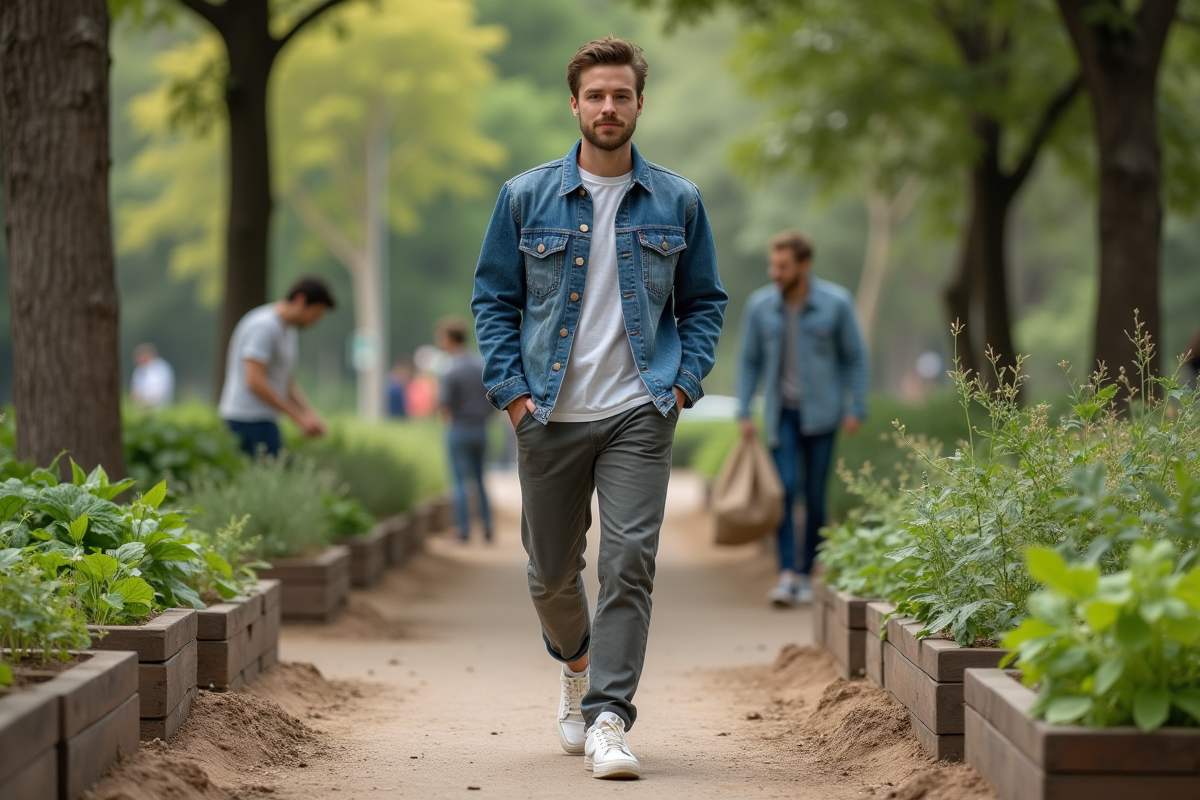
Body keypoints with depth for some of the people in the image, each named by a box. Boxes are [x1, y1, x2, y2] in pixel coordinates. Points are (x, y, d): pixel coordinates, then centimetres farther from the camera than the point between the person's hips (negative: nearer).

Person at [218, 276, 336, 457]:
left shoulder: (289, 331, 17)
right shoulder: (264, 326, -15)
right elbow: (254, 381, -23)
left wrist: (311, 416, 6)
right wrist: (299, 417, -21)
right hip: (249, 419, -10)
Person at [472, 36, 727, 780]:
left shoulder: (678, 202, 4)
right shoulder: (527, 198, 3)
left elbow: (705, 300, 12)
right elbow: (494, 298, 7)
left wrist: (684, 383, -1)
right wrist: (512, 390, -3)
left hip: (638, 416, -1)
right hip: (549, 416, 1)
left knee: (629, 565, -13)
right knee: (552, 573, 12)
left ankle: (609, 719, -10)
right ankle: (578, 665, 41)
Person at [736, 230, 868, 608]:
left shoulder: (836, 303, -8)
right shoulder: (759, 306, -4)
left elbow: (854, 357, 0)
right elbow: (749, 360, 5)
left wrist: (856, 409, -4)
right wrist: (744, 413, 0)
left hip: (821, 412, -1)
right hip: (782, 412, 1)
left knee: (815, 496, 3)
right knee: (784, 489, -13)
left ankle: (805, 573, 15)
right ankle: (787, 574, -16)